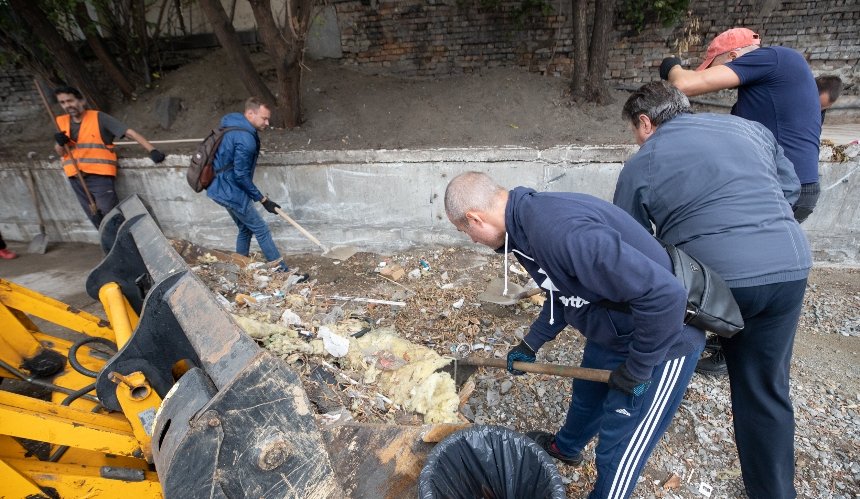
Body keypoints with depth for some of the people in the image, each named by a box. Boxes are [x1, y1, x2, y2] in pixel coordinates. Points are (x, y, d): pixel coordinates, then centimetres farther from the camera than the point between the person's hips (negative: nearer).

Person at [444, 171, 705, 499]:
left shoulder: (560, 231, -37)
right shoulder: (529, 222, -5)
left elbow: (665, 295, -35)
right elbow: (565, 292, 12)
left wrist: (636, 369, -22)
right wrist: (530, 344, 16)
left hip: (662, 339, -9)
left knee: (618, 447, 9)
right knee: (586, 396, 30)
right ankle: (565, 447, 59)